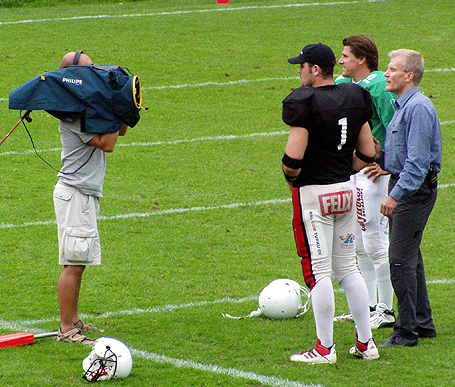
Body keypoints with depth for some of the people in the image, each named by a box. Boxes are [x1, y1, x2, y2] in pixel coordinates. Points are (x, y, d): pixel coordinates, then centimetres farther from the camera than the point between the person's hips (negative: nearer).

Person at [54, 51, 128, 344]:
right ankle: (67, 330, -8)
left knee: (79, 262, 15)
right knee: (74, 263, -9)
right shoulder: (74, 111, -17)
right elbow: (107, 144, -22)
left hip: (87, 193, 10)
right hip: (76, 193, -10)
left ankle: (74, 321, 23)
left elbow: (119, 131, 19)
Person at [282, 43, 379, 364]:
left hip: (313, 194, -7)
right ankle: (366, 343, 17)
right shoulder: (354, 97, 6)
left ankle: (325, 347, 0)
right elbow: (367, 154, 9)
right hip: (346, 189, 7)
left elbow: (293, 157, -22)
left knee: (318, 269, -2)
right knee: (347, 266, 14)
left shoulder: (304, 102, -16)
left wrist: (291, 177, -2)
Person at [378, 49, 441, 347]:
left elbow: (417, 159, -23)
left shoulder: (418, 108, -18)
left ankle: (406, 332, -8)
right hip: (405, 187, 11)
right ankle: (422, 323, 23)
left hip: (414, 190, -11)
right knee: (409, 256, 15)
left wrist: (396, 195, -25)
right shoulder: (404, 106, 15)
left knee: (401, 258, -11)